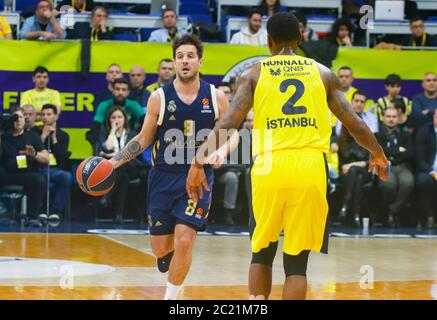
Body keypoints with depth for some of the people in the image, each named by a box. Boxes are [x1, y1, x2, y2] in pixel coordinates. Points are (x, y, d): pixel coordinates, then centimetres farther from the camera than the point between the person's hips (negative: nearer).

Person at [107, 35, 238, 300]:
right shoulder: (159, 97, -3)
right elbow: (145, 138, 7)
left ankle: (171, 297, 6)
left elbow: (231, 133, 9)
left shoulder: (216, 97, -2)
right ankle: (169, 252, 46)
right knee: (160, 248, 6)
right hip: (164, 177, 1)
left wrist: (222, 151, -12)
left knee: (184, 240, -15)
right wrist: (116, 161, -4)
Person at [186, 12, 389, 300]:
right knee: (297, 260, 4)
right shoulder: (322, 73, 14)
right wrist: (378, 154, 31)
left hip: (270, 167, 0)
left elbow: (230, 122, -3)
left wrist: (200, 161, -3)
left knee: (262, 253, 19)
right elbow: (355, 124, 14)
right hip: (311, 168, 0)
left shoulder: (254, 74, 10)